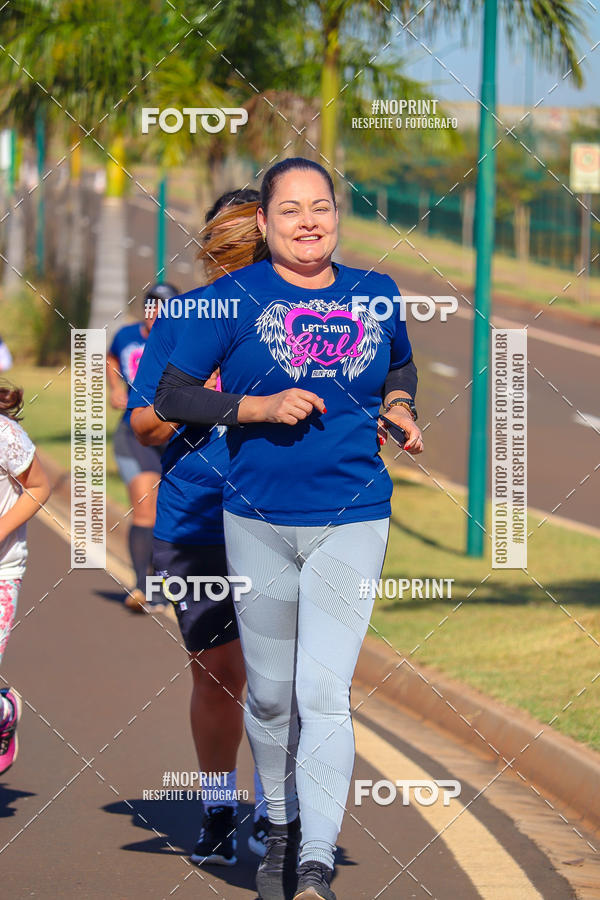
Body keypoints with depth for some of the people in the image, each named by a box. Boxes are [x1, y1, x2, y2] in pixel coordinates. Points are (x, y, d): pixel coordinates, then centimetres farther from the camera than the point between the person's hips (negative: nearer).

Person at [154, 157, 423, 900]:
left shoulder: (375, 296, 5)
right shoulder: (235, 298, -3)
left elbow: (400, 367, 26)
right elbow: (170, 397, -4)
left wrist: (400, 409, 4)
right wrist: (260, 407, -16)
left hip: (352, 519, 0)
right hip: (259, 519, 0)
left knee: (324, 692, -12)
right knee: (270, 693, 11)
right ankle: (281, 827, 33)